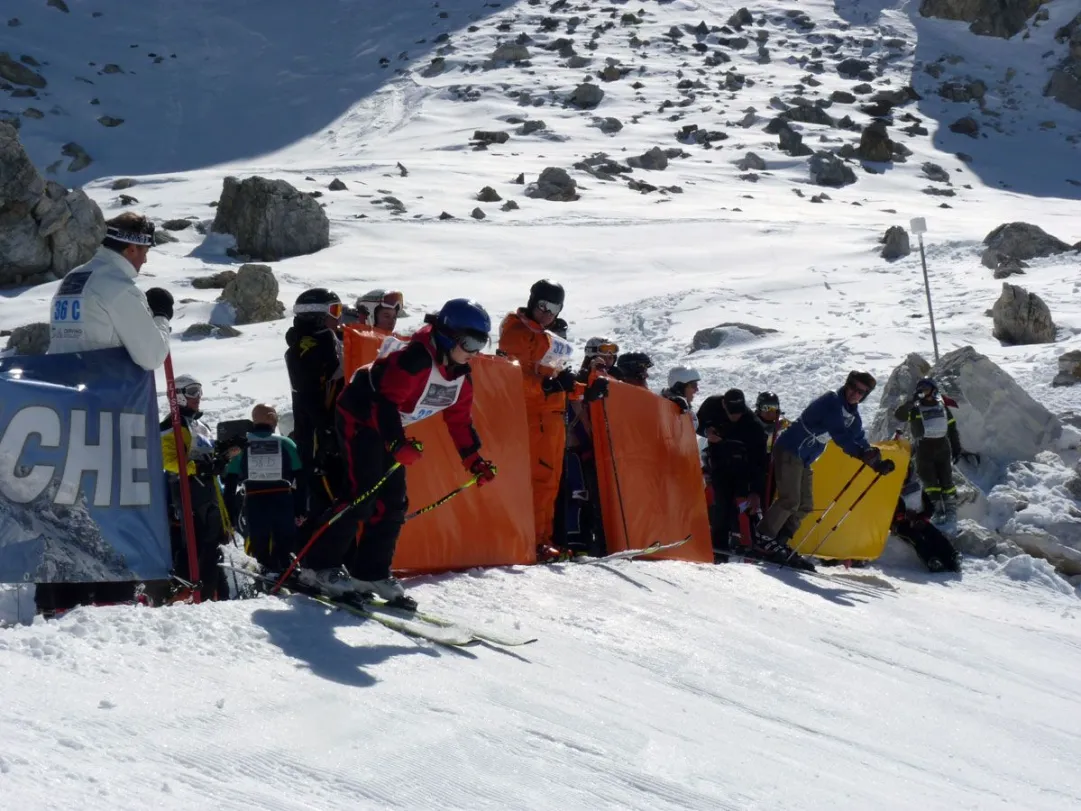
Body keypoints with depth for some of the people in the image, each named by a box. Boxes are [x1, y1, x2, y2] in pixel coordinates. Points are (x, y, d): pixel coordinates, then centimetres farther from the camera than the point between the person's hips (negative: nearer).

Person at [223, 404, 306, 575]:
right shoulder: (286, 444, 5)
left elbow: (230, 483, 3)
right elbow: (300, 480, 1)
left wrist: (229, 516, 6)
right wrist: (300, 510, 5)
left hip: (254, 503, 0)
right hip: (283, 501, 0)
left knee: (259, 542, 9)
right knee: (286, 542, 12)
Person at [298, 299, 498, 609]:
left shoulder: (461, 375, -2)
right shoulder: (415, 360, -29)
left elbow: (459, 420, 8)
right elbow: (386, 401, -34)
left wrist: (475, 461, 3)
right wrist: (398, 444, -44)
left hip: (389, 430, 9)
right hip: (361, 417, -9)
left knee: (393, 502, 5)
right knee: (362, 496, -15)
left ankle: (370, 572, 13)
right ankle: (318, 566, -6)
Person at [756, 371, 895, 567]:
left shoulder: (852, 416, 12)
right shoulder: (832, 401, -16)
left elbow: (859, 440, 9)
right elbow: (839, 434, -27)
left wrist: (877, 464, -4)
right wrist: (861, 453, -35)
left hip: (804, 460, 10)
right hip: (789, 452, -10)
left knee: (805, 506, 7)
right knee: (790, 501, -17)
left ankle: (778, 542, 12)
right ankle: (763, 538, -8)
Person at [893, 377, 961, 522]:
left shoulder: (942, 406, 10)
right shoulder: (915, 409, 4)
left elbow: (952, 428, 14)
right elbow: (898, 415, -13)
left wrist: (956, 448, 11)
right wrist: (912, 401, -20)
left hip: (942, 447, 1)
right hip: (924, 449, -1)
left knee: (946, 480, 0)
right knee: (930, 482, -4)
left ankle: (951, 509, 11)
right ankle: (938, 510, 2)